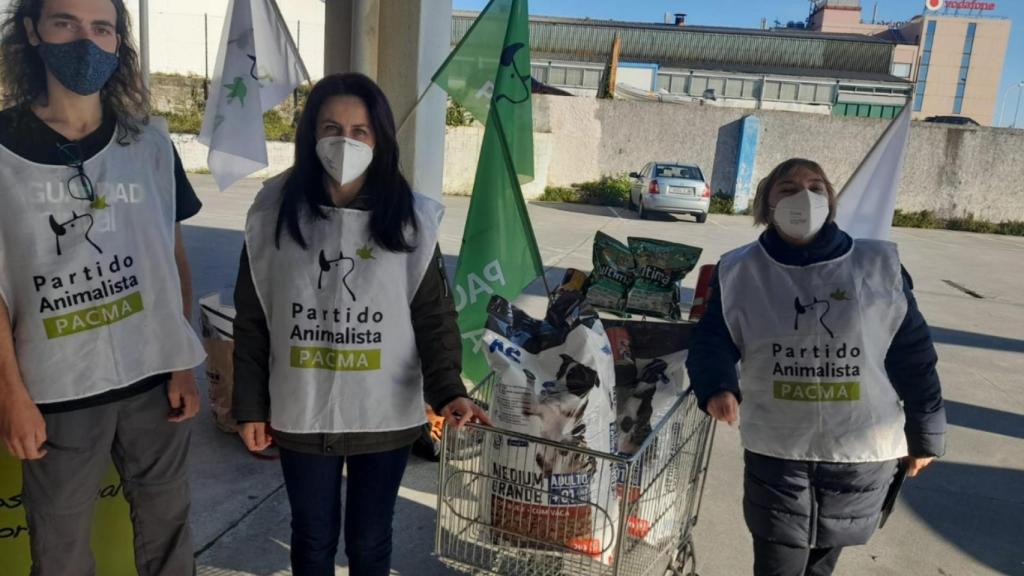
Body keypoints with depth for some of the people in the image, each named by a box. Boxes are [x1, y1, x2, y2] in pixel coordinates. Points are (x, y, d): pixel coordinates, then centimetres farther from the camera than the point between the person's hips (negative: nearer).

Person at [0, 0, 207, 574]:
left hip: (154, 377, 2)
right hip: (57, 390, -1)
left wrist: (184, 364, 1)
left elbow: (173, 255, 5)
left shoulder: (150, 143, 1)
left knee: (168, 528, 14)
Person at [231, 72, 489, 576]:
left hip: (385, 416, -1)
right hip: (301, 415, 1)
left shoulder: (410, 219, -8)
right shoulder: (274, 213, -5)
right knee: (313, 536, 20)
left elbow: (434, 315, -8)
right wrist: (250, 406, 2)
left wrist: (448, 390, -23)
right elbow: (252, 320, 1)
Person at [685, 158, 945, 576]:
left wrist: (924, 433, 6)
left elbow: (912, 353, 1)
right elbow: (711, 340, -3)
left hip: (862, 452, 1)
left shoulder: (878, 266, -4)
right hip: (775, 450, 0)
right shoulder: (740, 271, -3)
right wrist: (717, 387, -25)